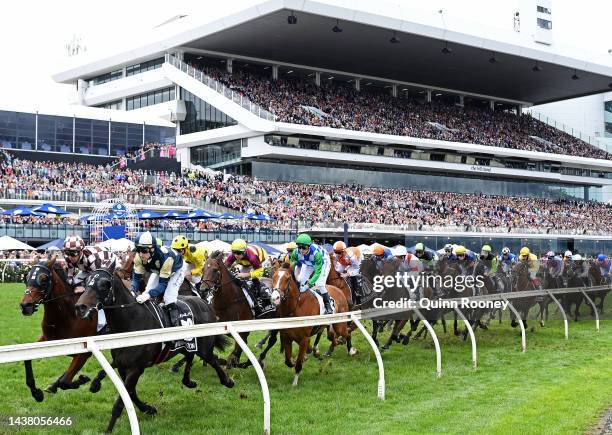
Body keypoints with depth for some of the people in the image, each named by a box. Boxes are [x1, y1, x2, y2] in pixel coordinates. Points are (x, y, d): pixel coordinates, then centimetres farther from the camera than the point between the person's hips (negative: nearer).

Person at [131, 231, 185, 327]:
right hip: (158, 270, 6)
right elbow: (137, 277, -19)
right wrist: (133, 291, -39)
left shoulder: (165, 257, -45)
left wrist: (149, 294, -56)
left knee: (169, 297, -22)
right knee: (147, 291, -6)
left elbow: (163, 283, -42)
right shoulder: (139, 257, -29)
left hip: (176, 270, -6)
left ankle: (176, 325, -15)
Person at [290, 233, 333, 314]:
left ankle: (328, 307, -4)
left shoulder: (316, 253, -45)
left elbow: (318, 272, -41)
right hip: (309, 265, 5)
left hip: (323, 263, -5)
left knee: (320, 284, -19)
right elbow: (291, 266, -17)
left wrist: (309, 284, -47)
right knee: (301, 281, -3)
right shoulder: (296, 253, -31)